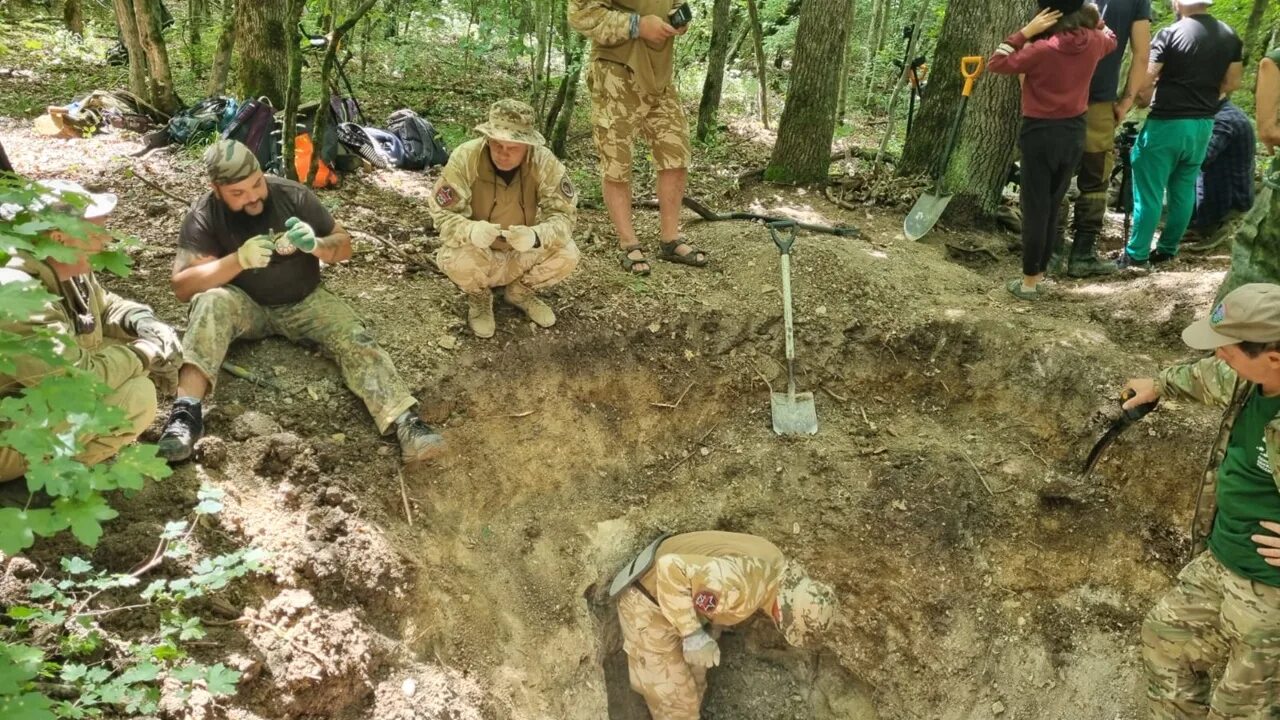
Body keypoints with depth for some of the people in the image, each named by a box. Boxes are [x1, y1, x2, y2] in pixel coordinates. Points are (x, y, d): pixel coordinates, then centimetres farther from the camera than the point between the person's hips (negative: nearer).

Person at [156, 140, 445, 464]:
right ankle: (186, 411, -42)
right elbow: (182, 286, -21)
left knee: (355, 339, -25)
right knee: (211, 302, -33)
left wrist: (315, 245, -28)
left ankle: (404, 422, -41)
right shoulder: (203, 215, -14)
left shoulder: (293, 195, -11)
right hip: (246, 307, -1)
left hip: (304, 302, 1)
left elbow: (344, 244, -4)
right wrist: (239, 260, -35)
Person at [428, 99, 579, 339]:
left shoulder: (544, 162, -21)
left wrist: (535, 236, -44)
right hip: (478, 255, -2)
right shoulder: (465, 158, -25)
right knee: (457, 258, -34)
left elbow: (563, 213, -21)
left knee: (567, 254, -23)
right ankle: (479, 298, 3)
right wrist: (471, 232, -47)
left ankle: (520, 291, 9)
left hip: (521, 255, 2)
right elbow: (443, 215, -23)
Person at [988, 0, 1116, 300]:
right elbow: (1110, 38, 24)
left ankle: (1029, 282, 6)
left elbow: (996, 63, -10)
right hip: (1074, 133, 5)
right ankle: (1038, 274, 22)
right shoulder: (1094, 42, -1)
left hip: (1040, 134, -5)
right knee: (1052, 207, 15)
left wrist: (1026, 31, -13)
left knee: (1035, 208, 2)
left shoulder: (1042, 49, -19)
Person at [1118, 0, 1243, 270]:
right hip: (1203, 124, 6)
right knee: (1184, 190, 14)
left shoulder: (1169, 35, -13)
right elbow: (1232, 83, 11)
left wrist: (1143, 101, 4)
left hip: (1167, 123, -6)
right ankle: (1168, 249, 21)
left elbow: (1143, 81, -16)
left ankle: (1137, 255, 2)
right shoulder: (1231, 37, 6)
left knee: (1149, 191, -1)